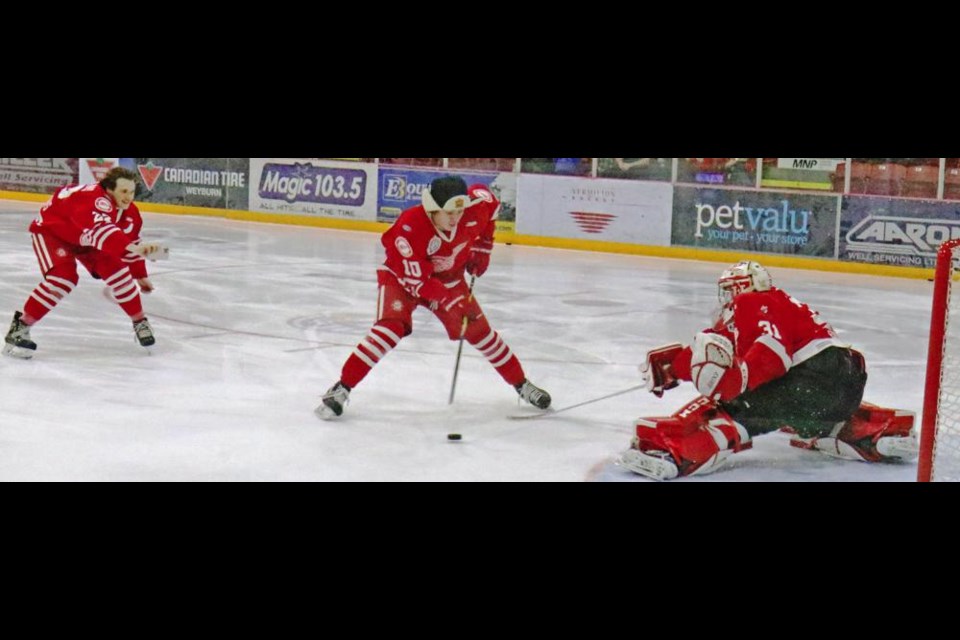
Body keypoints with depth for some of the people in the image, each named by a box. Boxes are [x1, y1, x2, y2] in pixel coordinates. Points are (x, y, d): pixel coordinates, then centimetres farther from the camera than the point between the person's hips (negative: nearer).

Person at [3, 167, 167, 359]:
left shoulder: (130, 213, -11)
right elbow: (101, 231, -57)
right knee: (64, 277, -28)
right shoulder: (95, 199, -38)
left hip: (85, 237, 7)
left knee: (116, 270, -7)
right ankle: (20, 327, -19)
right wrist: (134, 247, -68)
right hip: (51, 229, -7)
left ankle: (139, 321, 12)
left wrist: (140, 276, 13)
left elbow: (129, 242, 7)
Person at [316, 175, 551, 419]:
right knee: (391, 328, -26)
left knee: (479, 330, 3)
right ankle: (341, 389, -20)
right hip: (402, 277, -4)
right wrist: (448, 301, -37)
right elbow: (417, 281, -32)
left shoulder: (474, 207, -25)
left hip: (448, 277, 4)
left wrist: (482, 245, 0)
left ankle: (521, 384, 22)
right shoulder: (409, 228, -38)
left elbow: (491, 201, 1)